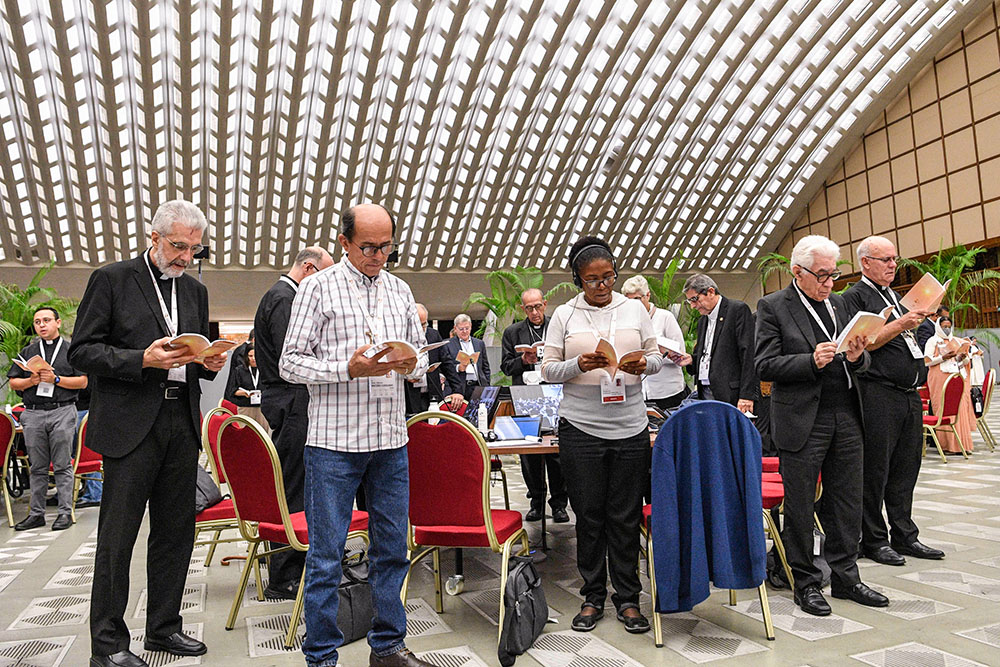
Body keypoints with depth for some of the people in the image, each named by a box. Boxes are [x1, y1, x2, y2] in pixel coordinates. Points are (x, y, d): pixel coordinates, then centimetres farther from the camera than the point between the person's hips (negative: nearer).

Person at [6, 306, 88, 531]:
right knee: (37, 467, 8)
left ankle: (65, 512, 2)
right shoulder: (27, 352, 17)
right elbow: (13, 382, 14)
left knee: (62, 465, -2)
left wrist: (56, 379, -12)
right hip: (33, 413, 4)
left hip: (62, 412, -3)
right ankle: (36, 513, 15)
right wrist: (30, 381, -5)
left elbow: (83, 382, 0)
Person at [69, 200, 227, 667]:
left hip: (182, 423, 5)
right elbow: (82, 352, -5)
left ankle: (164, 627, 26)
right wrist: (142, 359, -19)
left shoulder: (196, 291, 15)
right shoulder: (111, 279, -1)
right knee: (117, 536, 3)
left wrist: (210, 362, -1)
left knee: (176, 531, 11)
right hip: (131, 424, -5)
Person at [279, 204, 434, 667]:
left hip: (390, 439, 5)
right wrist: (348, 370, -19)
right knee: (326, 555, 4)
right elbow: (290, 363, -5)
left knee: (392, 547, 13)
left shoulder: (400, 292, 12)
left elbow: (420, 351, 18)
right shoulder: (318, 289, -2)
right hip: (333, 440, -4)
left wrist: (411, 364, -6)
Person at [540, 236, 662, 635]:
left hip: (630, 426, 1)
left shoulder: (634, 309, 8)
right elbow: (548, 369, 3)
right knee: (589, 516, 7)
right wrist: (579, 365, -16)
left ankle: (627, 598, 20)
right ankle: (593, 597, 22)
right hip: (580, 427, -1)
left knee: (626, 516, 7)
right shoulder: (564, 315, 3)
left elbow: (656, 357, 11)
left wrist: (643, 365, -11)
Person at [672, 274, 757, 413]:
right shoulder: (702, 320, 21)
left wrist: (746, 395, -18)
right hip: (705, 393, 7)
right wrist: (692, 360, 4)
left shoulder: (738, 309, -4)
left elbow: (748, 355, -12)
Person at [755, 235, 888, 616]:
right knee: (800, 508, 5)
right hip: (803, 423, -5)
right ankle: (806, 582, 19)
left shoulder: (838, 303, 14)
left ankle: (845, 577, 28)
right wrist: (811, 361, -22)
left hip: (846, 419, 6)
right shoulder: (773, 307, -4)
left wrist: (857, 357, -6)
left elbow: (861, 363, 17)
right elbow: (765, 366, -10)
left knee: (846, 504, 13)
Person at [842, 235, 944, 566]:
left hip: (909, 395, 8)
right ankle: (873, 540, 9)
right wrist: (900, 324, -21)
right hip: (878, 395, -8)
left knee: (905, 470, 13)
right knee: (875, 472, -1)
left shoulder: (896, 297, 22)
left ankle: (904, 536, 23)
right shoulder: (855, 297, -5)